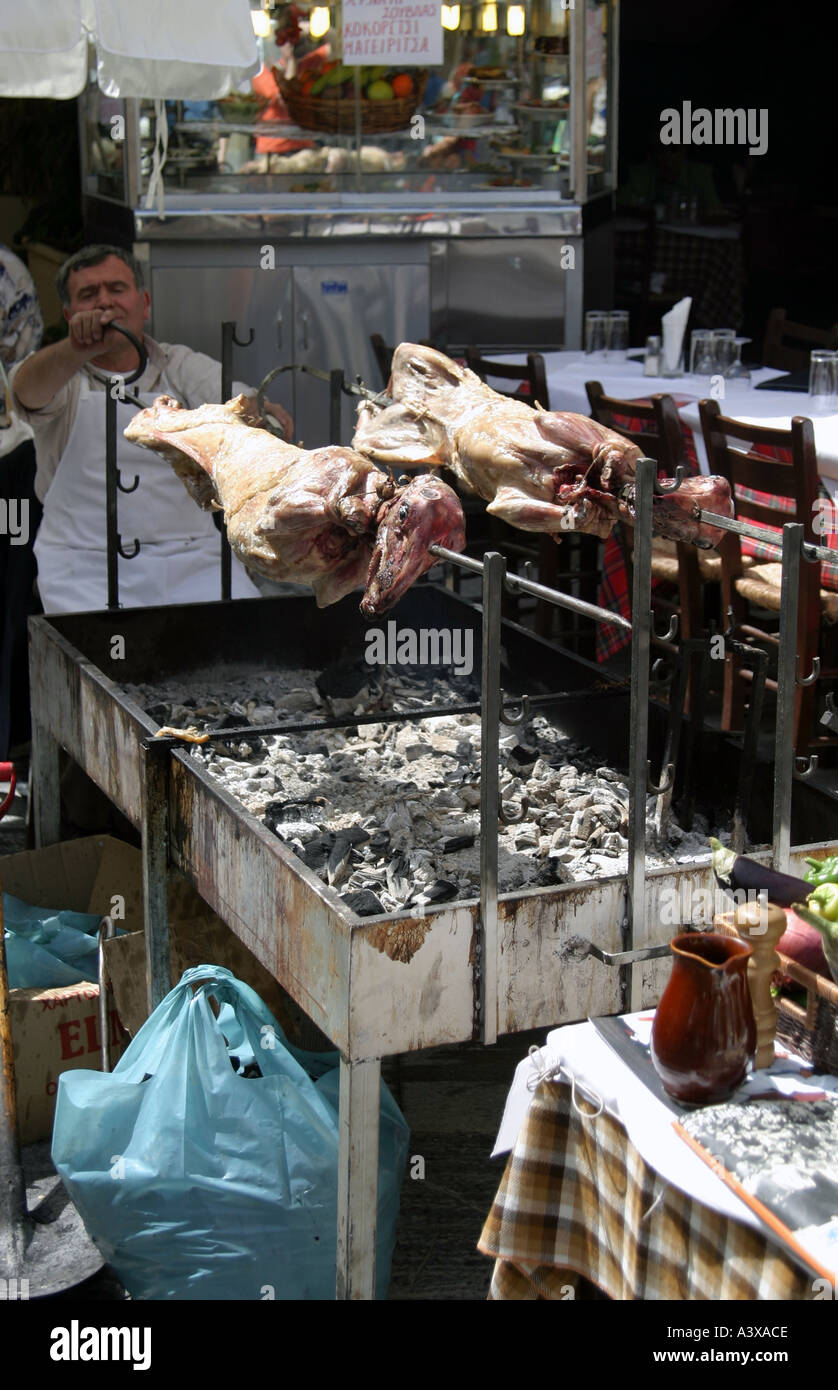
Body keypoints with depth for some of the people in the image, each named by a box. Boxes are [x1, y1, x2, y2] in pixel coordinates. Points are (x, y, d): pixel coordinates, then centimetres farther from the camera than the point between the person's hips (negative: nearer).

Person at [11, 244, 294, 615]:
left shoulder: (183, 366, 13)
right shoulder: (60, 376, 7)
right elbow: (29, 389, -17)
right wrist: (78, 348, -40)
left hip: (190, 558, 2)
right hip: (86, 566, -1)